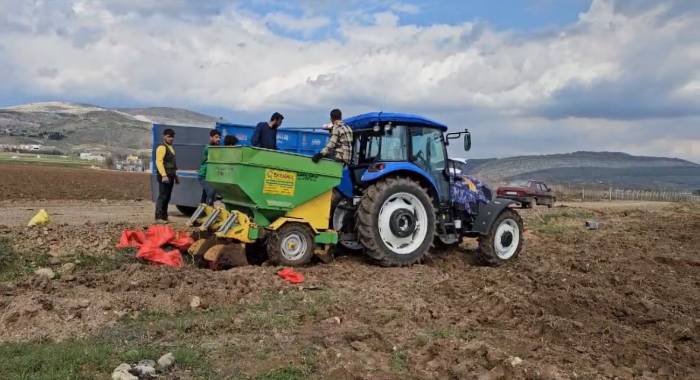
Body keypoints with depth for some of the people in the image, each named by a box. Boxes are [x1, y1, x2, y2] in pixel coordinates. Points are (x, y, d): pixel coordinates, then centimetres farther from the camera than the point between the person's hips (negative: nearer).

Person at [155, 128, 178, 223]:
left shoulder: (170, 148, 21)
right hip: (164, 176, -9)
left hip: (170, 176, 9)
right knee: (162, 196, -11)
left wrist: (175, 176, 26)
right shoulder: (162, 147, -9)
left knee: (167, 197, 11)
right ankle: (159, 217, -9)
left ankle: (164, 217, 17)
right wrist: (164, 175, -27)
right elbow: (159, 162, -18)